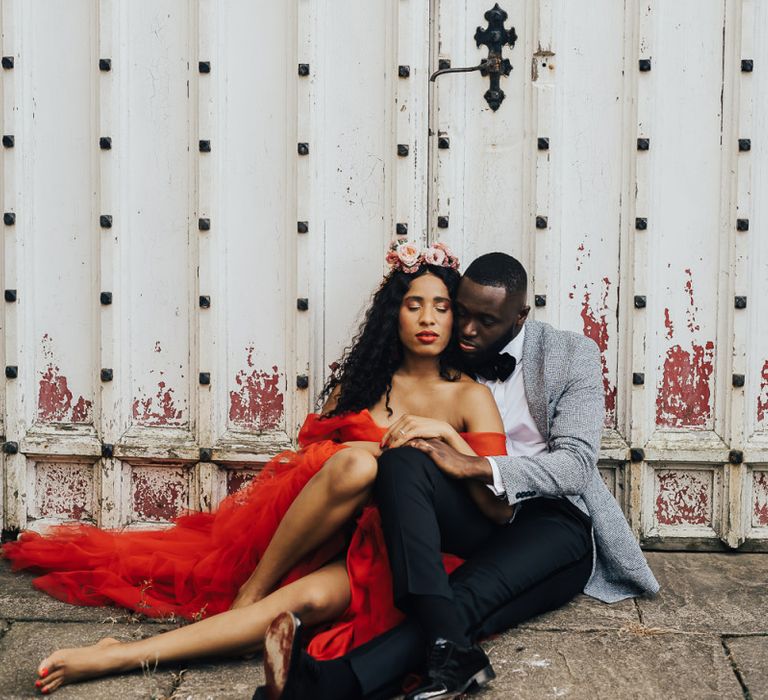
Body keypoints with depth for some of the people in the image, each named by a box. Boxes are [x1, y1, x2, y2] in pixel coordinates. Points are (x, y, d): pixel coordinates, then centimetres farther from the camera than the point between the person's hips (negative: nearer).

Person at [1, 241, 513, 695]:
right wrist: (372, 449, -2)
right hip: (321, 529, 2)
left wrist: (445, 433, -19)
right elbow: (311, 448, 15)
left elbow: (499, 509, -6)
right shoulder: (360, 381, 14)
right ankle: (250, 588, -22)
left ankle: (123, 656, -41)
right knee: (355, 462, -34)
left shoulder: (470, 397, 4)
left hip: (387, 553, -1)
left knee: (313, 598, -35)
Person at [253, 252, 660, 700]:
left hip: (551, 517, -3)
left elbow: (577, 466, -9)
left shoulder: (571, 355, 1)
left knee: (467, 599, -34)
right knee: (404, 459, -29)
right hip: (472, 514, 3)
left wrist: (473, 465, -22)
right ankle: (449, 647, -46)